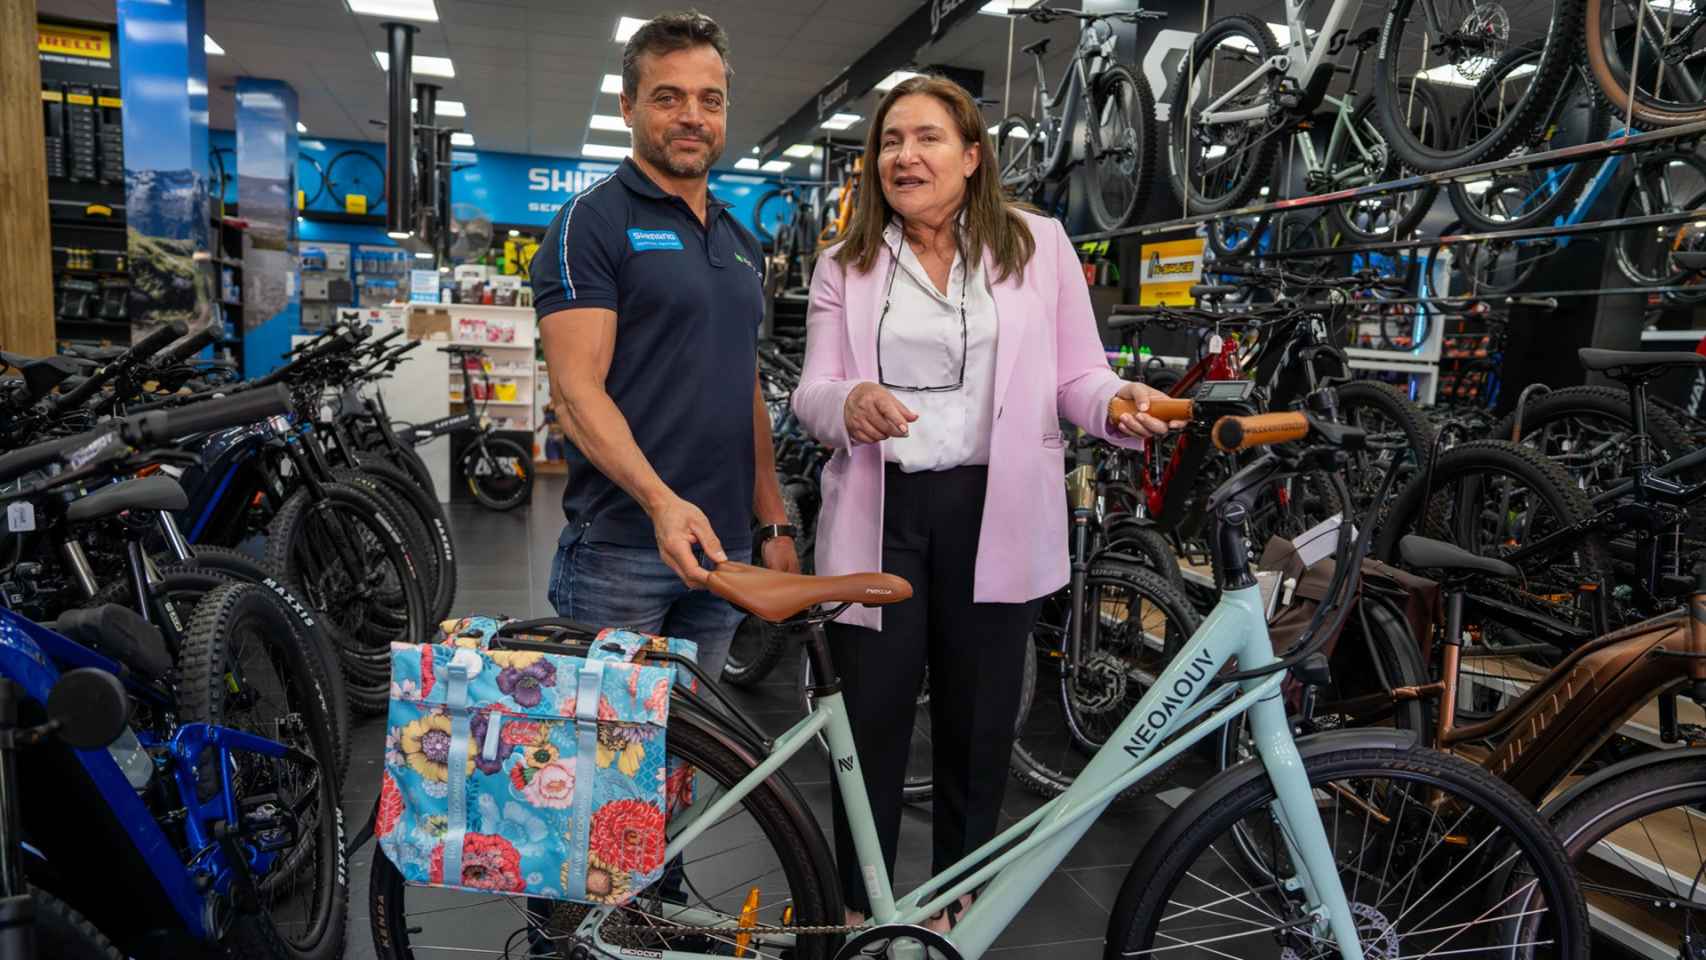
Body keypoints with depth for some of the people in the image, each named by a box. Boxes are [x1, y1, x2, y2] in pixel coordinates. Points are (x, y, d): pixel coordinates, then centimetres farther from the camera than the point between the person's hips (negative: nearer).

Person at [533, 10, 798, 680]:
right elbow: (576, 391, -14)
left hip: (722, 549, 6)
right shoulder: (592, 222, -5)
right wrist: (660, 501, -28)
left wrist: (775, 525, 13)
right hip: (618, 546, -6)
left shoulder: (742, 243, 17)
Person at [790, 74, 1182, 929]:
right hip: (879, 513, 1)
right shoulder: (846, 263, 9)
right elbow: (810, 393, 2)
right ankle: (859, 909, 27)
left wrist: (1122, 402, -17)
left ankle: (956, 907, 32)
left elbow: (1075, 377, 5)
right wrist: (848, 403, -21)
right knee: (870, 719, 6)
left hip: (994, 514, 0)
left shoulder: (1039, 244, 5)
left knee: (977, 723, 11)